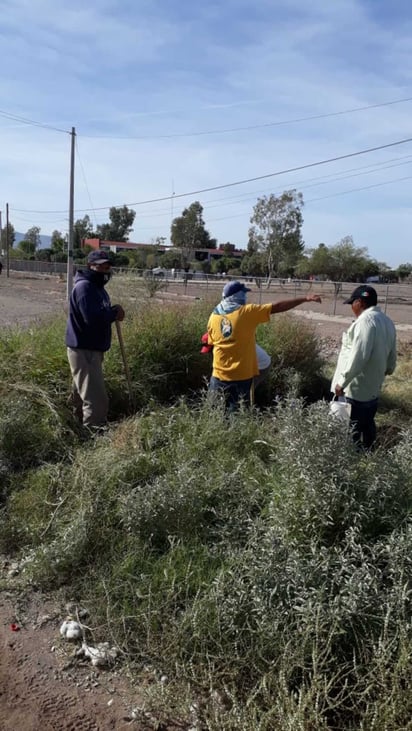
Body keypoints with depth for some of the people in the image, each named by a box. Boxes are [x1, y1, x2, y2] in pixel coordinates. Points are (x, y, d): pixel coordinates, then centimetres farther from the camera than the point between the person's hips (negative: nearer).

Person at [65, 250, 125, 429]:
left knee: (84, 396, 20)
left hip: (91, 349, 11)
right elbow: (92, 317, -28)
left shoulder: (97, 286, 17)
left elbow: (100, 314, 16)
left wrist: (112, 312, -6)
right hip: (83, 350, -11)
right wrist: (114, 312, -13)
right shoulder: (84, 286, -17)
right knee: (97, 400, -12)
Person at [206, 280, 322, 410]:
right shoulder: (247, 312, -9)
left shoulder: (214, 316, 2)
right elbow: (278, 307, -10)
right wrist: (305, 299, -5)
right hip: (241, 375, -3)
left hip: (219, 374, 3)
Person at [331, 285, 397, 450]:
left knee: (353, 431, 2)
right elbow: (391, 357, 19)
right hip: (372, 388, 9)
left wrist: (342, 382, -21)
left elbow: (358, 356, -28)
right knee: (367, 426, 20)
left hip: (356, 389, -9)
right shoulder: (387, 321, 9)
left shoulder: (365, 321, -22)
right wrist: (383, 372, 34)